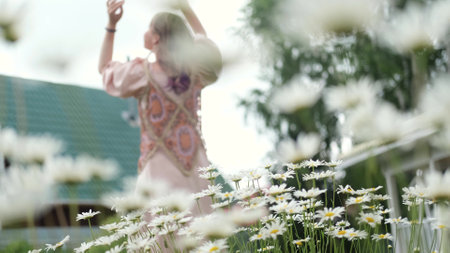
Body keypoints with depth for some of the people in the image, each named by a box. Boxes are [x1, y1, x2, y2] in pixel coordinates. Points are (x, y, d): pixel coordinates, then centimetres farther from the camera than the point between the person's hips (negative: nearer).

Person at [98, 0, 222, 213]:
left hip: (161, 170, -4)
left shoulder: (142, 73, -8)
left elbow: (104, 69, 13)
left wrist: (111, 25, 12)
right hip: (197, 168, 4)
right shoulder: (194, 71, 2)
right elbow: (202, 38, 26)